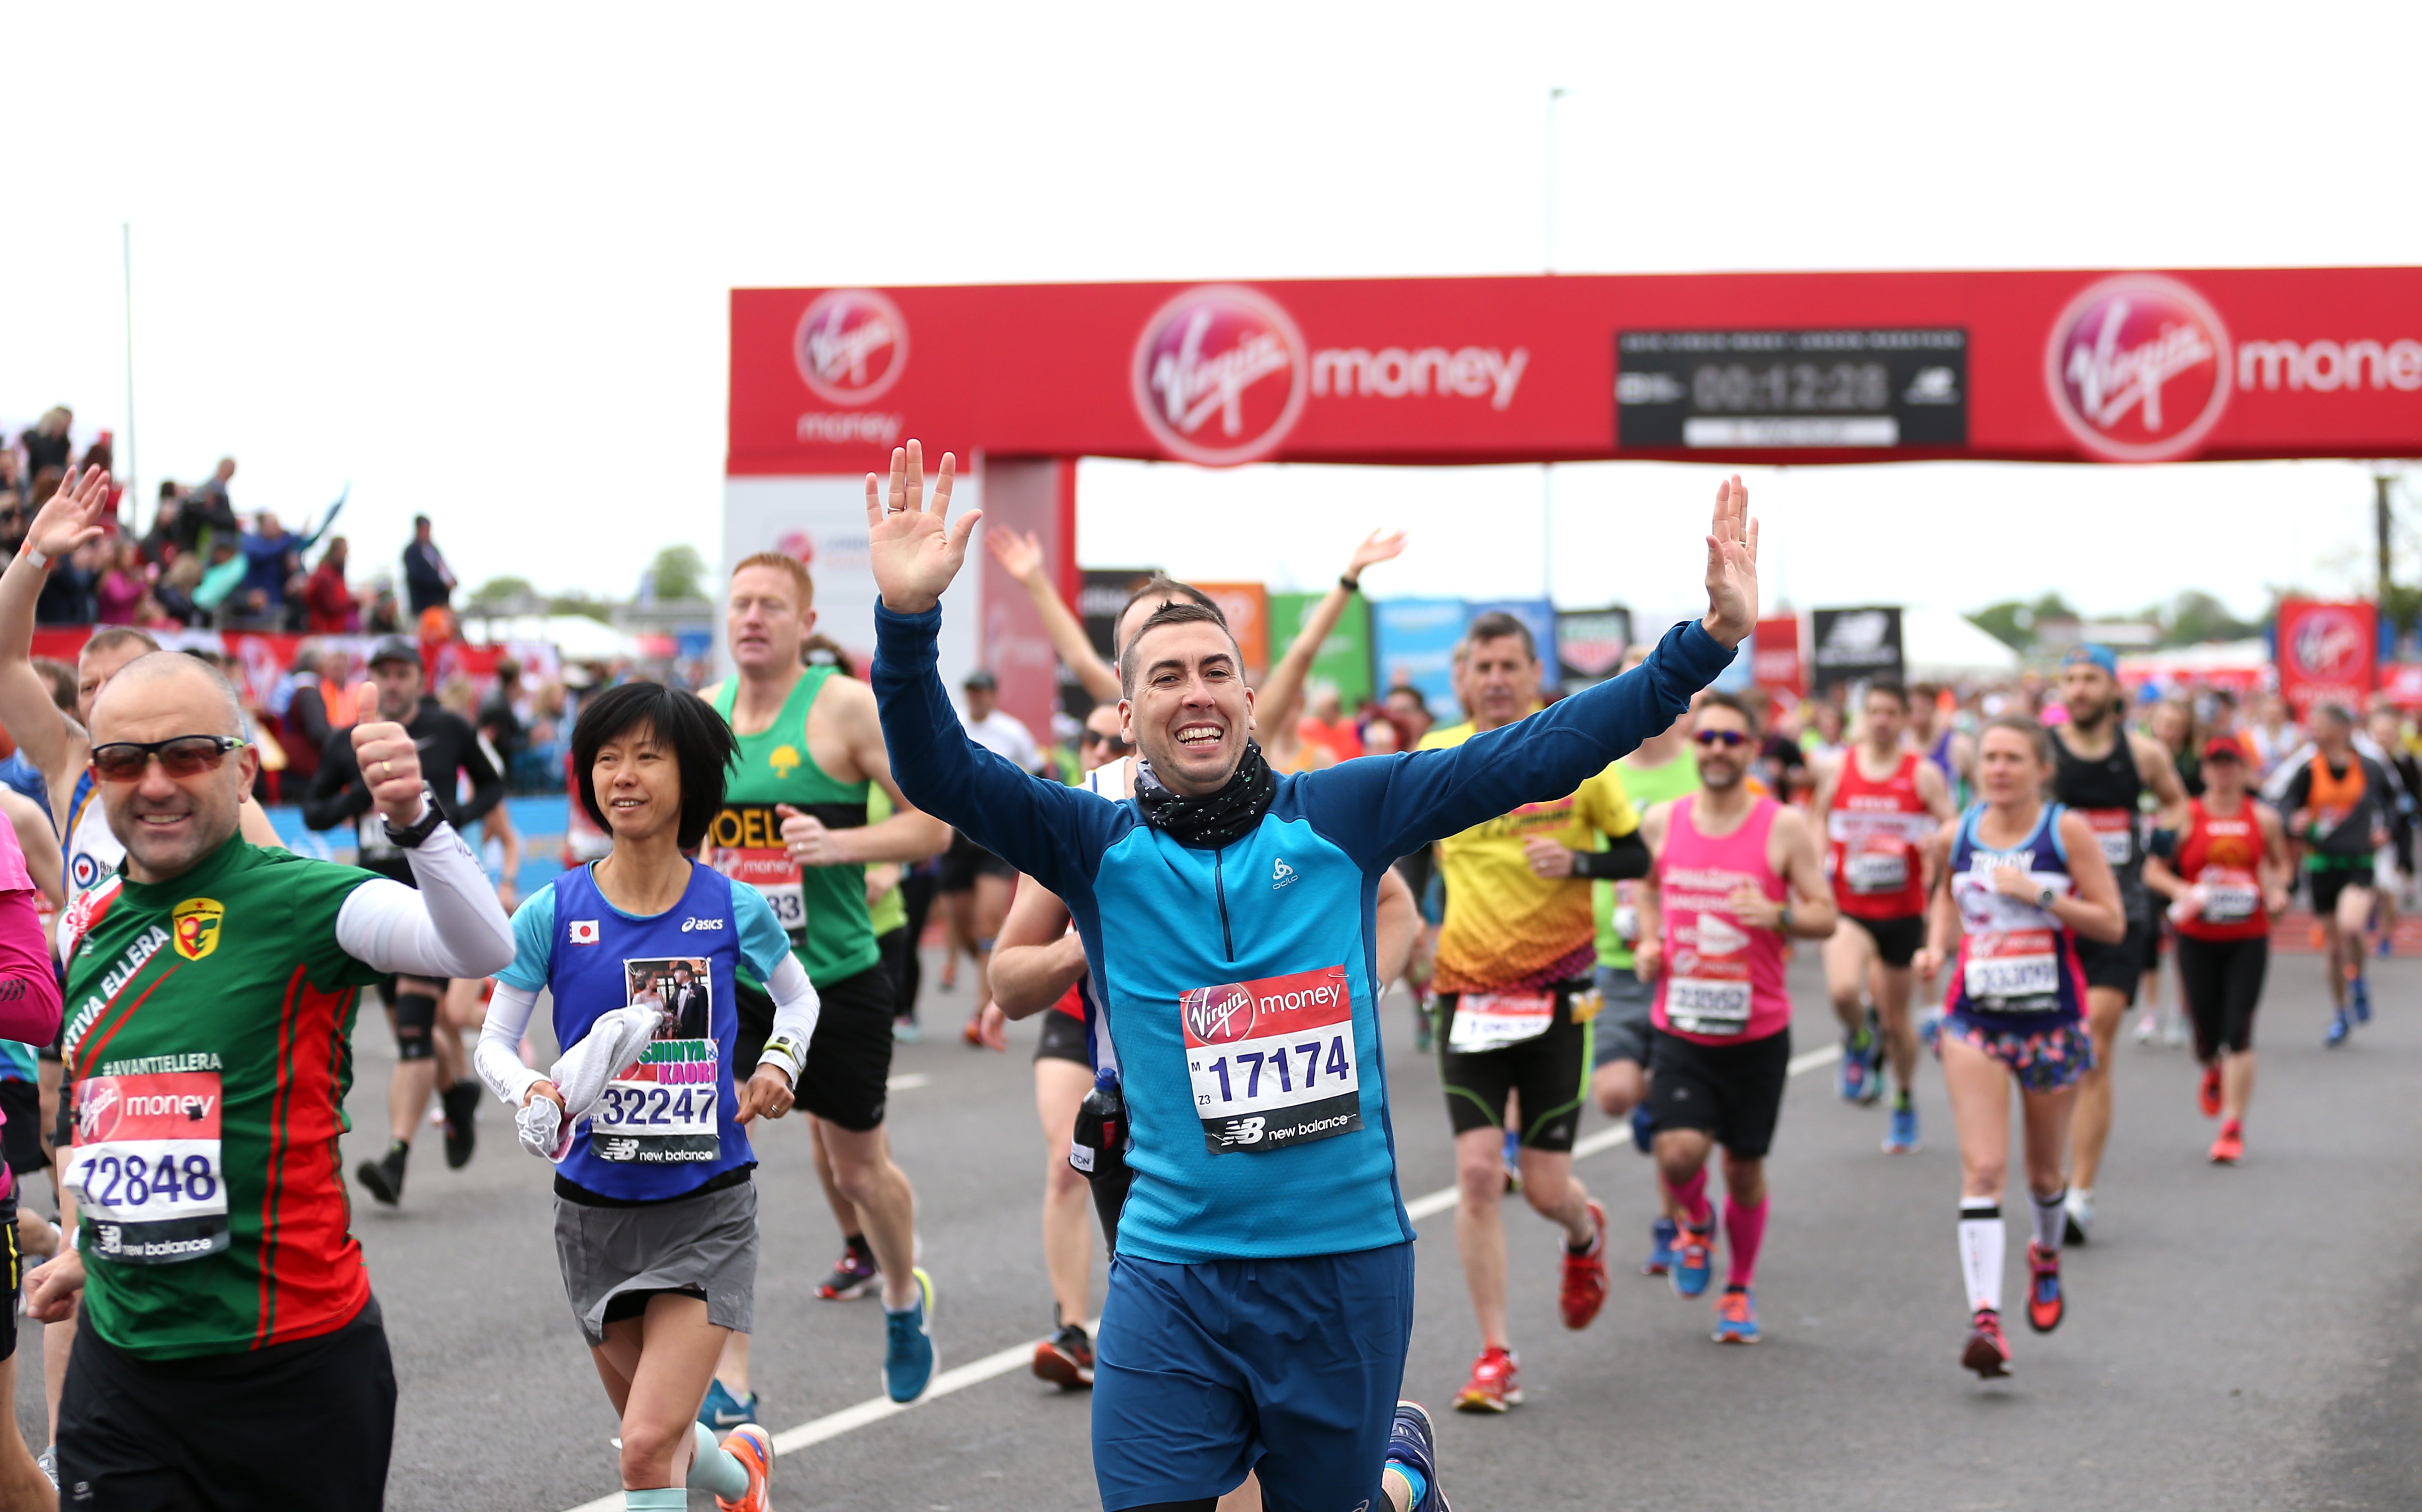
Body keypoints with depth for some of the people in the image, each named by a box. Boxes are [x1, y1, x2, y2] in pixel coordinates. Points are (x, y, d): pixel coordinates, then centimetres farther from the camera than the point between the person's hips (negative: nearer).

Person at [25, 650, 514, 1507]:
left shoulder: (297, 901, -11)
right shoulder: (90, 927, 8)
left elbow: (481, 948, -29)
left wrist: (414, 821, -43)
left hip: (292, 1362, -5)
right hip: (119, 1363, 5)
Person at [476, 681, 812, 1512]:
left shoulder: (734, 907, -5)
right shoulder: (554, 912, -6)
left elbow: (798, 996, 15)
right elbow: (493, 1045, -1)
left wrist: (780, 1063, -3)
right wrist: (534, 1093, -21)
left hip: (708, 1208, -2)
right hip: (596, 1210, 2)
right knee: (658, 1443, 17)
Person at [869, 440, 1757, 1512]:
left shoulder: (1341, 815, 2)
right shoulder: (1097, 849, 1)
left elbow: (1538, 755, -1)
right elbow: (938, 772, -10)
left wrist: (1707, 642, -7)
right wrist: (909, 619, -28)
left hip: (1347, 1263, 0)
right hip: (1171, 1277, 0)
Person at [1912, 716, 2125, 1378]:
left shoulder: (2067, 831, -7)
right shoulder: (1956, 835, 2)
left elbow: (2112, 924, -8)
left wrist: (2039, 894, -19)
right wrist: (1936, 946, 2)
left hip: (2052, 1019, -1)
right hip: (1974, 1018, 1)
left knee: (2043, 1172, 15)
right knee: (1982, 1168, -14)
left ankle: (2047, 1254, 49)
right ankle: (1985, 1317, -21)